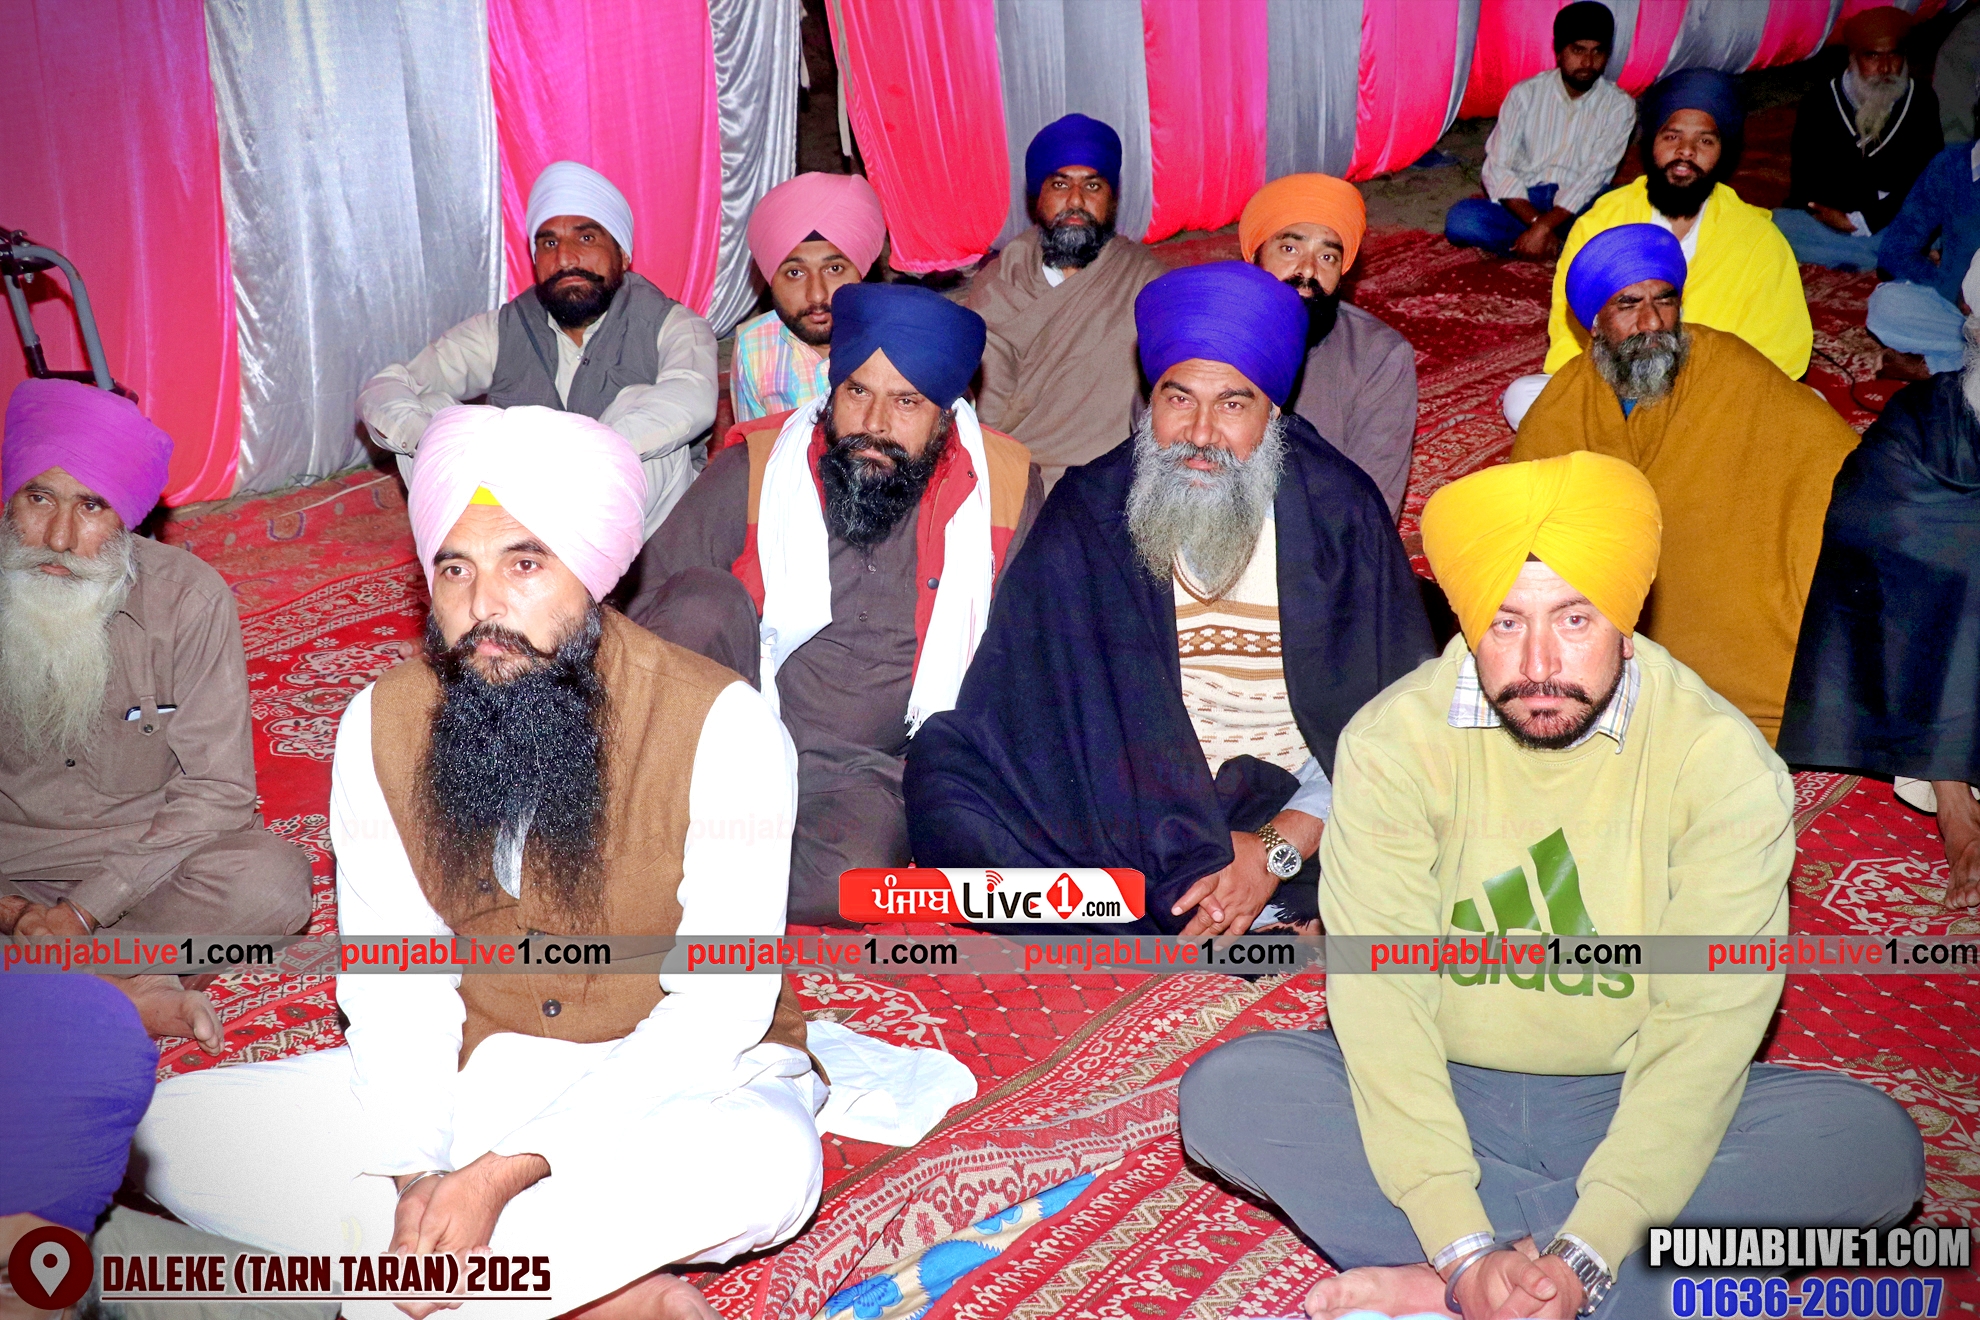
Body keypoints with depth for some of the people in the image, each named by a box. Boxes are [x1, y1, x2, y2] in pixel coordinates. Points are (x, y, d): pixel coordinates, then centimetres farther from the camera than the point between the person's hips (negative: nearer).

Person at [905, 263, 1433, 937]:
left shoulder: (1341, 510, -4)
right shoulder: (1090, 510, -4)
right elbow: (1039, 701, -9)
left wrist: (1277, 850, -20)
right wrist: (1195, 857, -20)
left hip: (1295, 811, -1)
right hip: (1125, 819, 1)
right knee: (942, 778, -25)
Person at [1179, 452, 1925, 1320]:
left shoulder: (1727, 765, -14)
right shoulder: (1390, 743, -13)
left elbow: (1706, 1026, -17)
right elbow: (1380, 997, -18)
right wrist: (1465, 1246, -27)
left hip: (1635, 1108, 1)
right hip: (1437, 1094, -1)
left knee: (1873, 1143, -25)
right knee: (1224, 1093, -24)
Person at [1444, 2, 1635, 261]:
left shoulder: (1619, 106, -2)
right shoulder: (1525, 94, -1)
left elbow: (1594, 176, -12)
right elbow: (1498, 169, -8)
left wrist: (1545, 226, -26)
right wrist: (1537, 223, -22)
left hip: (1580, 206, -1)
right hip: (1523, 202, 1)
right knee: (1460, 219, -31)